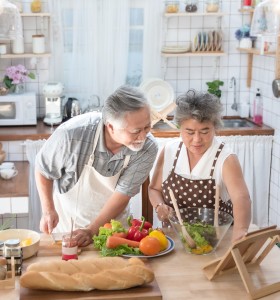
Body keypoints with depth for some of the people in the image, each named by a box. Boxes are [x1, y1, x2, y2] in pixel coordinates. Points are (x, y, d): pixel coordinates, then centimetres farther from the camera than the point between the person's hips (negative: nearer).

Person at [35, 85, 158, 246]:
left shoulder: (148, 148, -26)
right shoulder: (72, 134, -31)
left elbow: (123, 195, -21)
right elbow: (43, 169, -11)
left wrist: (92, 231, -28)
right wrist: (48, 210, -15)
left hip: (112, 220, 1)